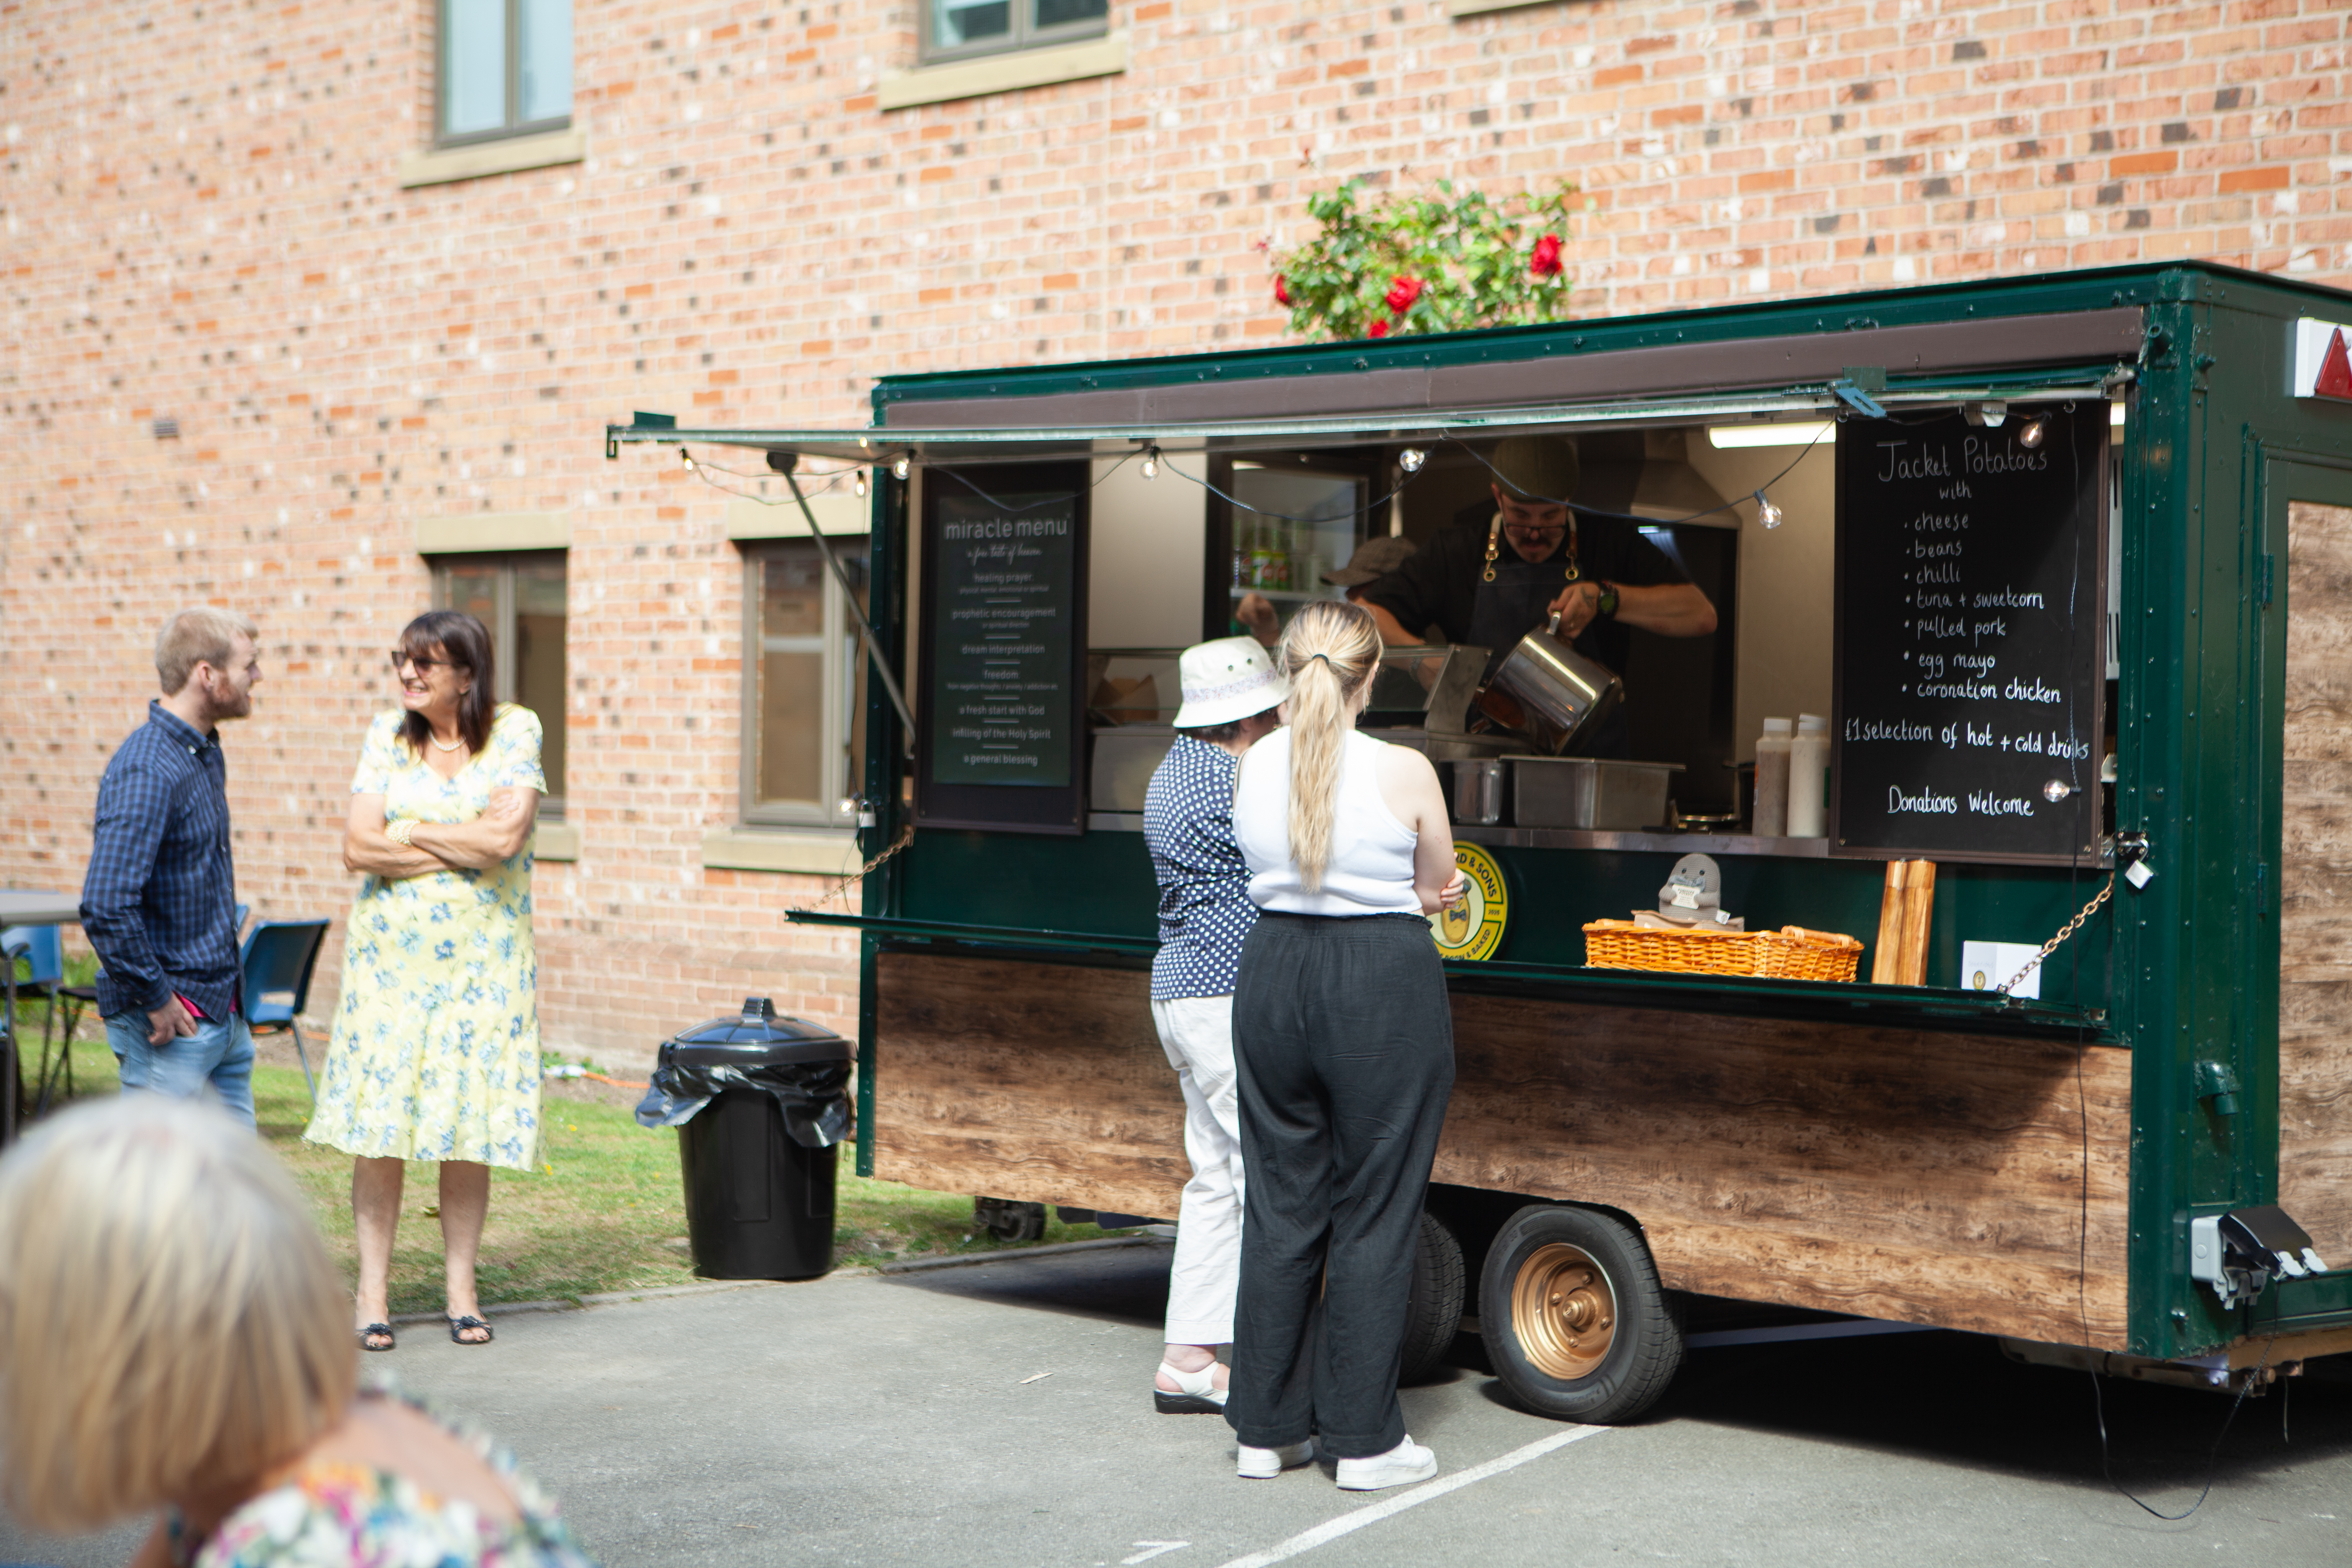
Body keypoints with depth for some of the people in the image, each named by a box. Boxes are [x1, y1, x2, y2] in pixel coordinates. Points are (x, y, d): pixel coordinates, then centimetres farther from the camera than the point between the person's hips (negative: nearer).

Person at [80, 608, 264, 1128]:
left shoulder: (207, 754, 12)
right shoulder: (147, 771, -20)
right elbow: (106, 907, -28)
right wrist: (156, 1000, -19)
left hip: (223, 1014, 9)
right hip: (173, 1024, -9)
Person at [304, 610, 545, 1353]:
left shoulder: (515, 732, -1)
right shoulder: (387, 734, 6)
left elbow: (504, 837, -15)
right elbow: (358, 846, -4)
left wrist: (411, 830, -7)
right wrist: (468, 842, -10)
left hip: (482, 958, -1)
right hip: (391, 952, 2)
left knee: (469, 1122, 1)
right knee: (379, 1121, -1)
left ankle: (461, 1290, 13)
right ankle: (373, 1291, 7)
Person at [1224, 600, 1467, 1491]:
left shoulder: (1253, 768, 2)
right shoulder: (1404, 773, -11)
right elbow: (1439, 890, 1)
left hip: (1273, 974, 4)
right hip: (1383, 986, -4)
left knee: (1278, 1206, 12)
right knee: (1375, 1216, 4)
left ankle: (1267, 1428, 19)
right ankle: (1365, 1441, 9)